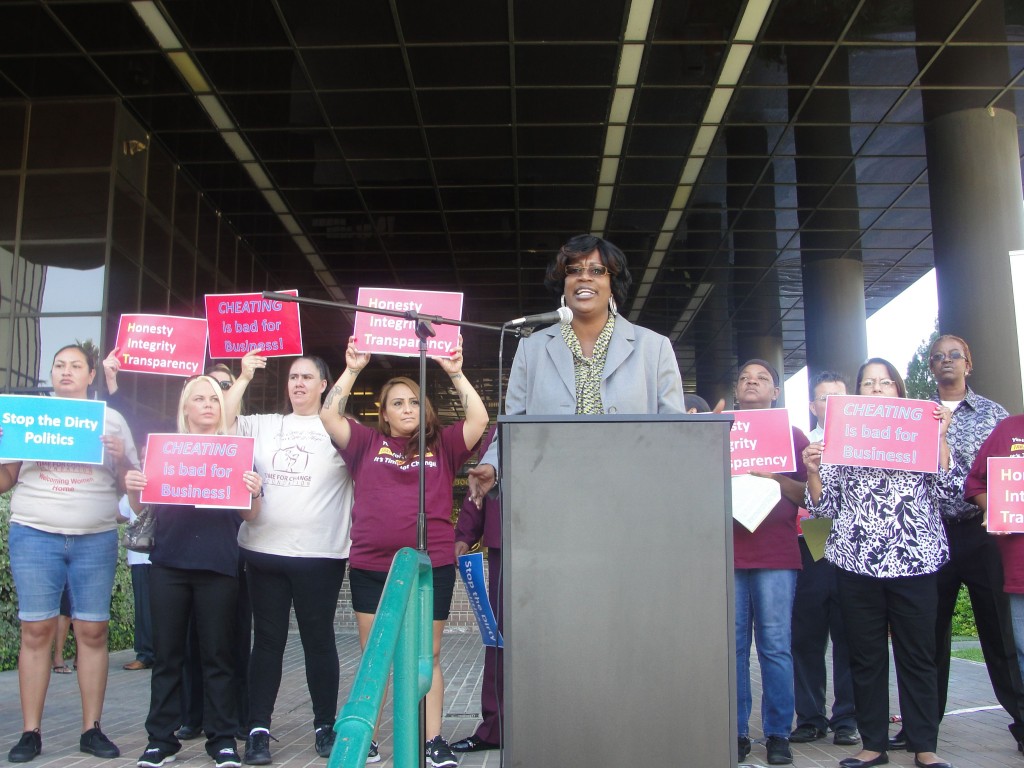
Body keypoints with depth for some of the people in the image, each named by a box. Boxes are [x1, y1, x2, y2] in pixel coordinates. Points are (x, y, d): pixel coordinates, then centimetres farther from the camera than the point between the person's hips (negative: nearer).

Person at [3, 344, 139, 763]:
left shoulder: (111, 419, 11)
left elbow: (132, 484, 10)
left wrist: (121, 458, -10)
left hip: (96, 539, 0)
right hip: (34, 535, 0)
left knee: (93, 631, 1)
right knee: (36, 631, -2)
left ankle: (92, 729, 9)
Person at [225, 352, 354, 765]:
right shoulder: (264, 425, 12)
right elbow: (220, 426, 4)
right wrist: (244, 377, 4)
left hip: (320, 554, -2)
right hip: (264, 550, 3)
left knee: (318, 639, 6)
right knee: (267, 640, 8)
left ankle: (325, 725, 19)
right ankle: (258, 729, 14)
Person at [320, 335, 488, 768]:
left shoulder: (442, 446, 6)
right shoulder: (367, 444, 8)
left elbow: (479, 418, -5)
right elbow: (329, 415, -2)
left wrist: (455, 373, -9)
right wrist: (352, 370, -6)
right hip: (371, 568, 1)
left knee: (427, 657, 8)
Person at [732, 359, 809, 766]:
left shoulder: (791, 435, 12)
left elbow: (807, 494, 5)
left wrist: (772, 478, -10)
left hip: (775, 554, -1)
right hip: (727, 552, 1)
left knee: (775, 647, -2)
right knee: (732, 646, 0)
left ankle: (778, 734, 6)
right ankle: (737, 733, 7)